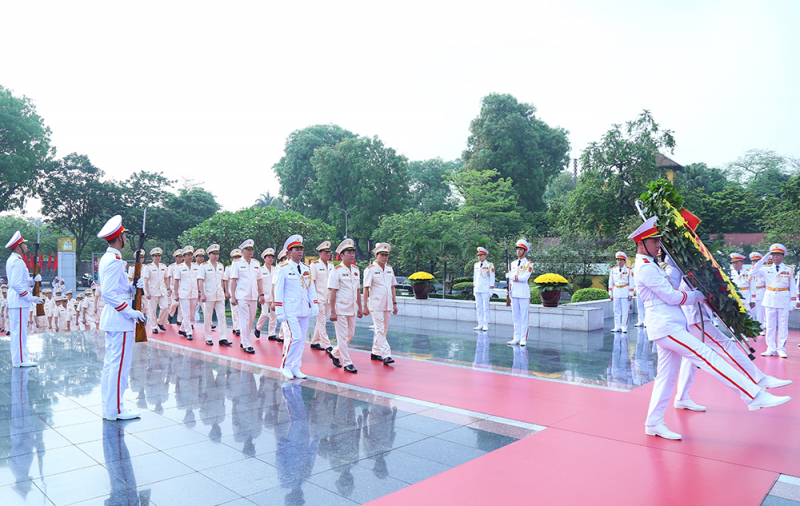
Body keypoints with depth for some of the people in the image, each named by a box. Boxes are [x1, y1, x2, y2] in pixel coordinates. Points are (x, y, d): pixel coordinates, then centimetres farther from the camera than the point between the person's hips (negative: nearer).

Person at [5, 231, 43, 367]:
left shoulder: (11, 260, 16)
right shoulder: (18, 261, -16)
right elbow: (16, 284, -22)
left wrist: (33, 280, 4)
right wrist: (30, 297, -20)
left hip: (13, 301, 11)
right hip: (19, 301, -11)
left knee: (16, 330, 15)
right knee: (20, 330, -7)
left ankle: (16, 359, 22)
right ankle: (20, 360, -4)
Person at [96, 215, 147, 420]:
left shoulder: (107, 258, 14)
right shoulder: (115, 260, -18)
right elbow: (108, 293, -23)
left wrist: (132, 287, 5)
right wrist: (130, 311, -20)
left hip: (112, 318, 11)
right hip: (120, 320, -11)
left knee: (110, 363, 15)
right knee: (120, 364, -4)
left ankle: (108, 407, 24)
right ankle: (115, 410, 3)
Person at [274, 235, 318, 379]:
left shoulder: (306, 269, 12)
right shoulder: (283, 269, -4)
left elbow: (311, 289, 16)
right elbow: (278, 291, -5)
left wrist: (314, 306, 8)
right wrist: (280, 311, -9)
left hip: (304, 309, 6)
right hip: (291, 309, -6)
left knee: (302, 339, 7)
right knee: (296, 337, -14)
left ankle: (296, 368, 17)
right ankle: (286, 366, 4)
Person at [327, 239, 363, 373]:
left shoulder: (356, 270, 10)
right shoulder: (336, 271, -10)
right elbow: (332, 293, -12)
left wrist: (359, 308, 15)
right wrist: (332, 311, -16)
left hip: (352, 309, 7)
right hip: (340, 309, -7)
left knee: (351, 335, 13)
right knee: (342, 336, -1)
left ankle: (334, 353, 33)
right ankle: (347, 363, 7)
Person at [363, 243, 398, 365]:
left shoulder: (389, 269, 11)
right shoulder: (370, 269, -6)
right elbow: (366, 288, -7)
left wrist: (395, 303, 14)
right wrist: (365, 306, -10)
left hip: (387, 305, 6)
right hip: (376, 305, -6)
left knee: (383, 331, 10)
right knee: (380, 330, -8)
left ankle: (375, 353, 22)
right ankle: (386, 356, -11)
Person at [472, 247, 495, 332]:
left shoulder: (490, 265, -3)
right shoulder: (476, 265, 13)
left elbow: (492, 279, -3)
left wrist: (491, 290, -8)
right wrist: (474, 288, 14)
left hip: (485, 290, -5)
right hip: (477, 290, 5)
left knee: (485, 307, -4)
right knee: (478, 307, 5)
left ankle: (486, 325, 1)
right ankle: (480, 324, 11)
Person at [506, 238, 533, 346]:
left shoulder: (528, 264, -4)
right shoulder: (513, 263, 15)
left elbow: (525, 278, -16)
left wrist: (512, 276, -14)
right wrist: (509, 289, 12)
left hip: (524, 294, -6)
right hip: (514, 293, 6)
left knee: (524, 317, -3)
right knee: (515, 317, 8)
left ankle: (523, 339, 2)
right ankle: (516, 338, 14)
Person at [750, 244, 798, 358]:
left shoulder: (789, 270, 4)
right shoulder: (766, 269, 6)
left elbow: (793, 288, 5)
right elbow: (752, 273, -8)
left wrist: (793, 302, -1)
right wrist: (764, 259, -6)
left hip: (784, 301, -1)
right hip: (770, 300, 1)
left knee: (783, 325, 2)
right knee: (770, 325, 5)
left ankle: (781, 349, 9)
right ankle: (771, 349, 11)